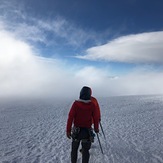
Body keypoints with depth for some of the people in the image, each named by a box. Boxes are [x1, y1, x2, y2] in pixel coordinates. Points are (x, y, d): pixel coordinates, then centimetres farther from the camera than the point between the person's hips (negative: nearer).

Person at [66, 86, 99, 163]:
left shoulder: (76, 104, -15)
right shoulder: (92, 105, -11)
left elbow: (70, 117, -17)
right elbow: (96, 118, -4)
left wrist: (68, 130, -9)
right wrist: (96, 128, 13)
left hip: (76, 130, 0)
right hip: (87, 131, 0)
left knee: (74, 149, 20)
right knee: (85, 150, 15)